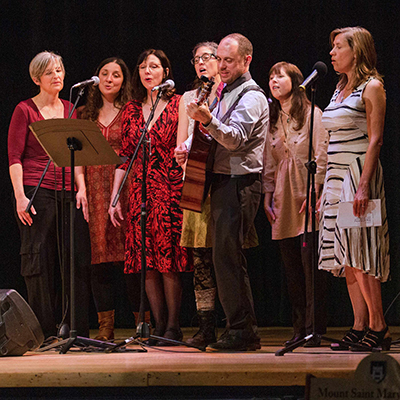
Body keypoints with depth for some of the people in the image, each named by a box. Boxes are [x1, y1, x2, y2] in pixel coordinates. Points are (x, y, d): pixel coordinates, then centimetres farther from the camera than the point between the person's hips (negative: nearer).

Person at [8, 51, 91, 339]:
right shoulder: (25, 110, 1)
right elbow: (14, 156, -3)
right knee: (40, 260, -4)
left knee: (79, 259, -3)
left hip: (66, 193, 5)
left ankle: (79, 330, 3)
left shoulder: (70, 109, 16)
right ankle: (45, 334, 1)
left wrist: (81, 189, 4)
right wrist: (20, 196, -11)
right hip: (36, 191, -4)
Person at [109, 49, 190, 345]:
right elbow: (125, 155, 14)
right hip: (141, 190, 4)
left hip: (171, 190, -4)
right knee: (147, 261, 1)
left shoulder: (179, 104, 1)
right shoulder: (132, 109, 13)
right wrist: (114, 197, 9)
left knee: (169, 257, -7)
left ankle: (173, 326, 0)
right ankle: (159, 325, 7)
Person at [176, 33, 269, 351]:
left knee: (227, 255, -13)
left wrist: (208, 121, -37)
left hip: (239, 182, -10)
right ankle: (243, 330, 14)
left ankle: (242, 330, -11)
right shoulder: (227, 93, 21)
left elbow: (235, 138, -22)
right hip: (223, 181, 10)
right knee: (228, 256, 10)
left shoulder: (251, 96, -8)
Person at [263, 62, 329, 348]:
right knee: (291, 266, 4)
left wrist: (313, 192, -13)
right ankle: (300, 329, 8)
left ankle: (315, 329, -8)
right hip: (283, 200, 6)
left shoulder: (312, 114, -1)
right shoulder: (272, 120, 15)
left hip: (307, 198, -5)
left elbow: (321, 157, -6)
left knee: (311, 262, -10)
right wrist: (268, 196, 10)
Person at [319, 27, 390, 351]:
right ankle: (360, 327, 4)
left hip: (360, 173, -8)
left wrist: (363, 186, -21)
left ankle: (378, 328, -9)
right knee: (347, 258, 4)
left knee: (360, 252, -11)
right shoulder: (340, 89, 18)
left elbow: (375, 140, -13)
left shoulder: (372, 87, -6)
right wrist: (324, 189, 16)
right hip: (336, 176, 8)